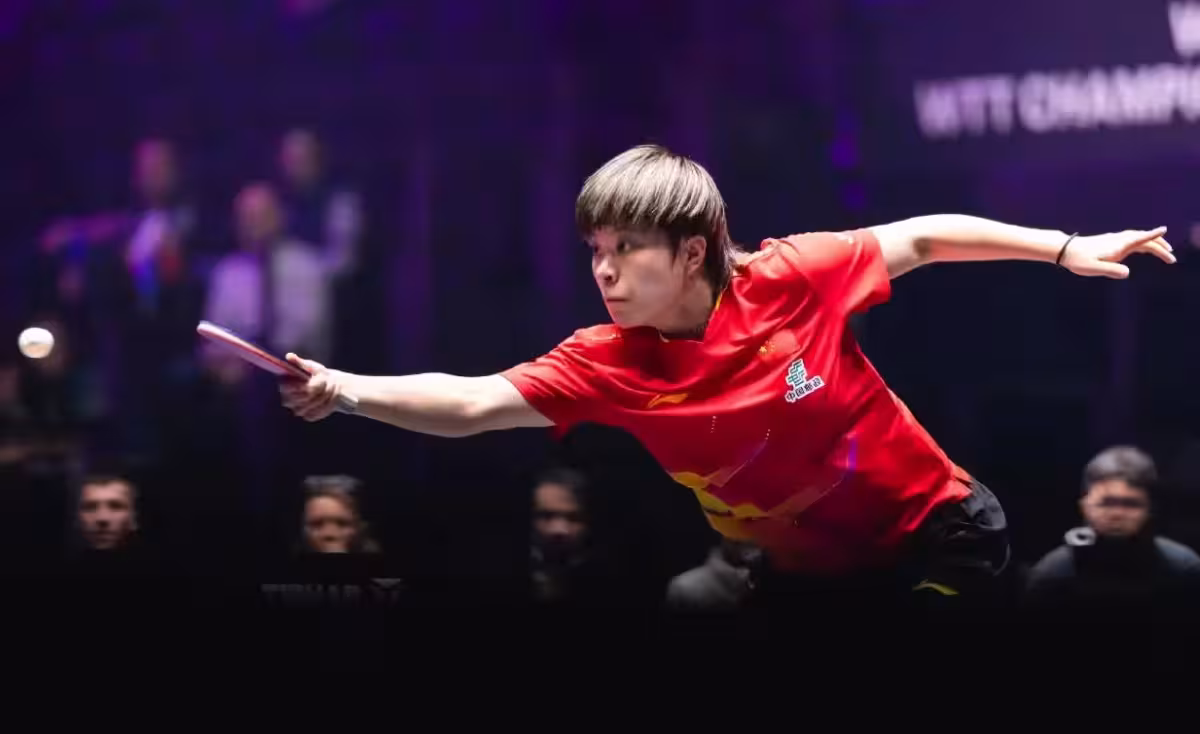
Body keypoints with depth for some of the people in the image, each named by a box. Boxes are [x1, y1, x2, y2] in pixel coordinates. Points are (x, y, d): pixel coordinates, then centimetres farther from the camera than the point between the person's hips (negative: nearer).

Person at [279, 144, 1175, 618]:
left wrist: (1065, 249, -5)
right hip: (809, 570, 4)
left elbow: (917, 239, -7)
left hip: (936, 530, -4)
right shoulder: (609, 363, -16)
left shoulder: (792, 278, -23)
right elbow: (473, 404, -25)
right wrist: (345, 389, -41)